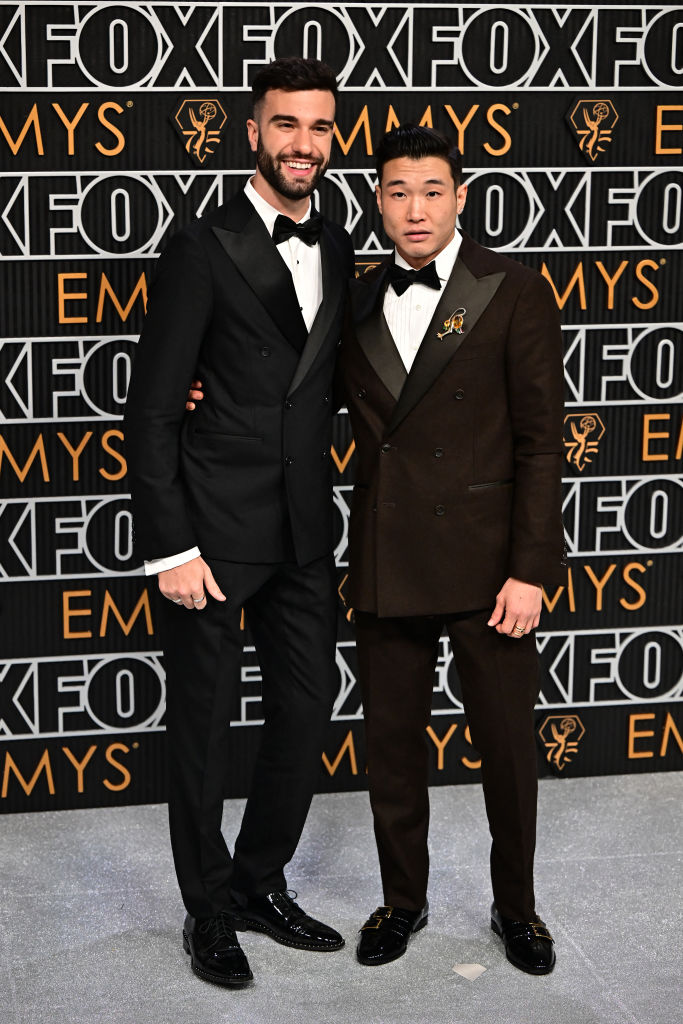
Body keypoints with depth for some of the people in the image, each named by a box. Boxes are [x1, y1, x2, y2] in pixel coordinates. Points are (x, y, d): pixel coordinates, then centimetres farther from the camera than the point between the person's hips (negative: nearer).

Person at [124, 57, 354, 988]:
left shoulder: (338, 250, 9)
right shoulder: (205, 249, -9)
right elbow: (151, 411, -11)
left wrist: (327, 509, 6)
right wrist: (171, 548, -15)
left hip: (304, 530, 6)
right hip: (216, 528, -6)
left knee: (307, 710, 13)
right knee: (202, 727, 7)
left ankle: (261, 884, 32)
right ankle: (210, 913, 23)